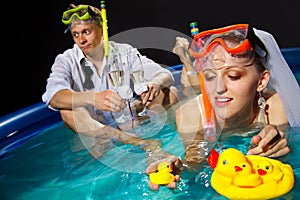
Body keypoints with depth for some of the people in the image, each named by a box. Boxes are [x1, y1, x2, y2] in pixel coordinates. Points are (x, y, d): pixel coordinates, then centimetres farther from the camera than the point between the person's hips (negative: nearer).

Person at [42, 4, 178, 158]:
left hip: (125, 122, 3)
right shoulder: (67, 60, -6)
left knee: (170, 93, -13)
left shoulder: (124, 52, -1)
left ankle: (108, 141, -25)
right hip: (89, 127, -2)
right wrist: (92, 98, -47)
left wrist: (155, 84, -33)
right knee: (67, 109, -30)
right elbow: (54, 97, -27)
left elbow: (166, 76, -7)